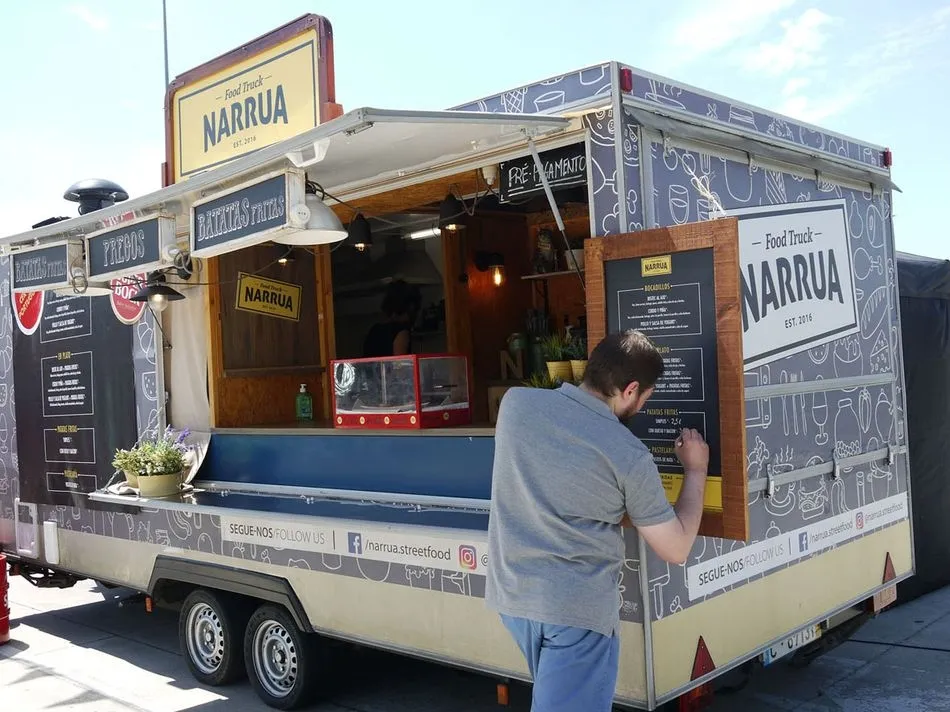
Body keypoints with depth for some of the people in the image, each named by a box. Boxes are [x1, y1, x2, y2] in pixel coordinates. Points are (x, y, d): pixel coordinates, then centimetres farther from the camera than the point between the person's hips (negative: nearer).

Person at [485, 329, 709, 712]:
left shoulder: (515, 402, -1)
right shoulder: (630, 456, -12)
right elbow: (676, 550, -2)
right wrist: (696, 470, 9)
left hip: (510, 592, 6)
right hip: (577, 607, -6)